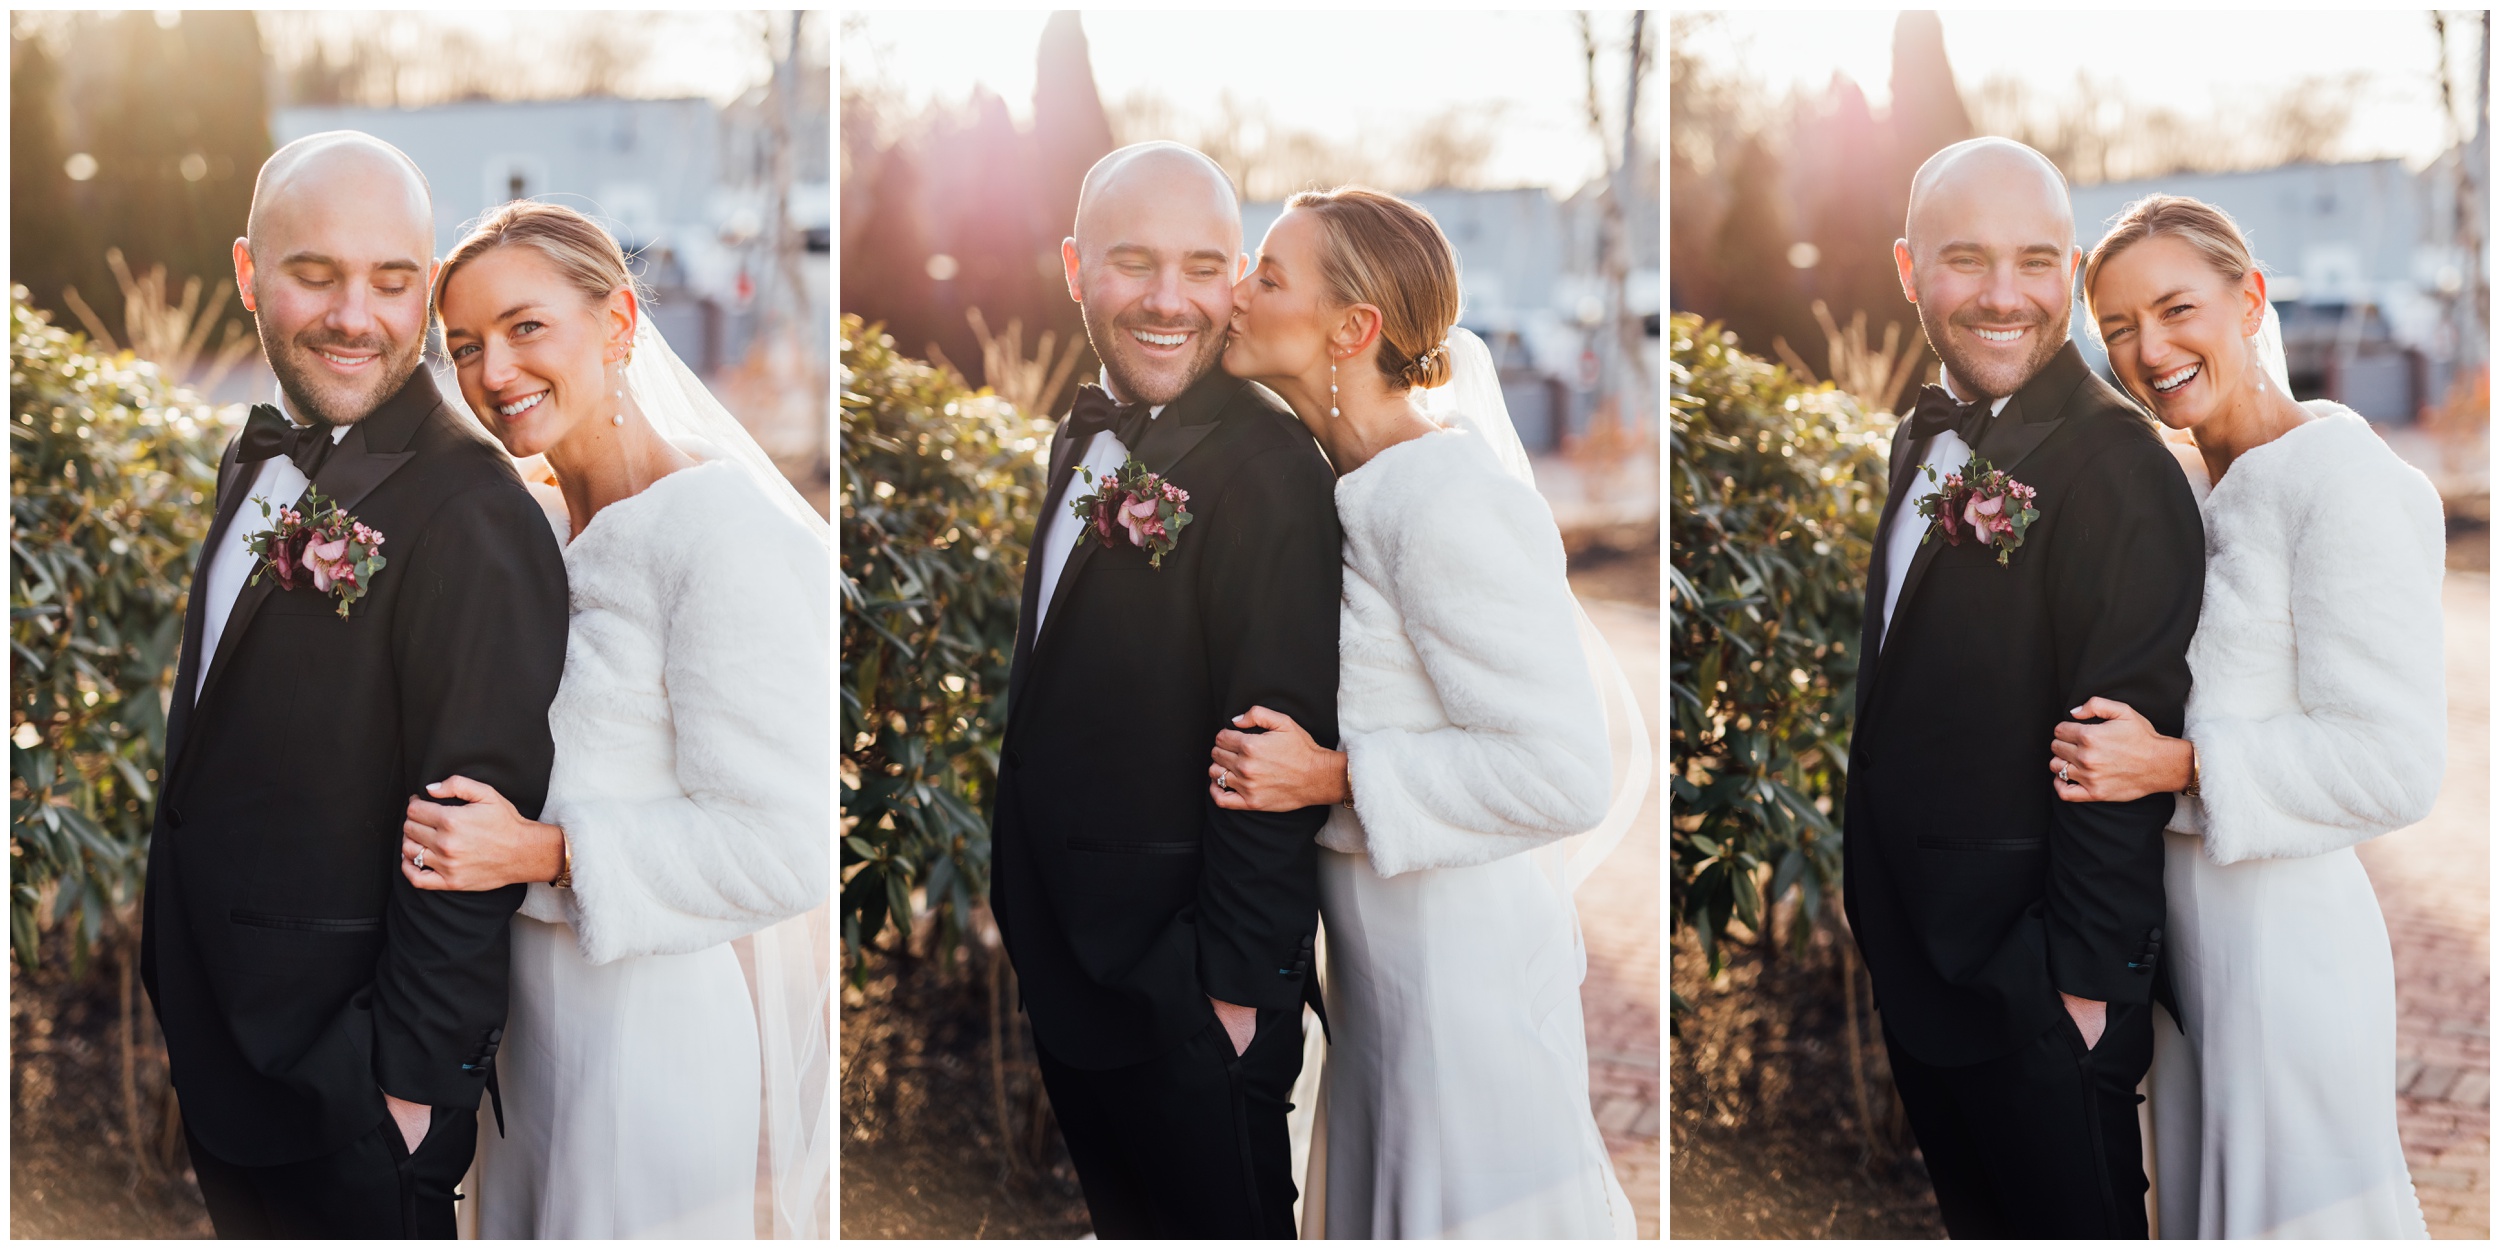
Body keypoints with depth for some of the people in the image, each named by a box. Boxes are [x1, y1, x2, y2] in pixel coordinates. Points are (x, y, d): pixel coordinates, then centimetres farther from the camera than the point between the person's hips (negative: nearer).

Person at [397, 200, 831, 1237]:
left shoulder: (720, 529, -17)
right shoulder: (547, 535, 10)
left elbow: (780, 849, -20)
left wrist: (546, 854, -19)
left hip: (651, 1028, -8)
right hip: (540, 1015, 8)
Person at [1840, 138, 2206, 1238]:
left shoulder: (2115, 468, -21)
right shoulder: (1927, 436, 6)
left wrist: (2090, 981, -20)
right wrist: (1866, 885, 13)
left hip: (2033, 991, -8)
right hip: (1911, 960, 8)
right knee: (1975, 1217, 22)